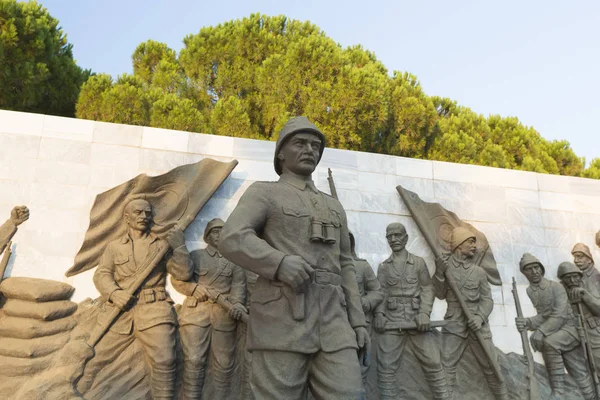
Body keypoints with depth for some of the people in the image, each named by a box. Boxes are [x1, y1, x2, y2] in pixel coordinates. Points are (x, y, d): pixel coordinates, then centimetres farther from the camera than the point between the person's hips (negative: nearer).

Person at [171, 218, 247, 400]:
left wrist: (237, 303, -18)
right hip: (196, 313, -1)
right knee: (193, 361, -6)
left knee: (224, 363, 2)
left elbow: (239, 284, 2)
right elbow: (177, 278, 5)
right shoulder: (195, 256, 14)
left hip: (224, 316, 1)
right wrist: (195, 288, -13)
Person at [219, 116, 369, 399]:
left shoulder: (334, 207, 25)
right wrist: (280, 262, -25)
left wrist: (358, 321, 12)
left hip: (332, 324, 5)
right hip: (281, 320, -4)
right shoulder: (263, 193, 8)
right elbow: (231, 239, -9)